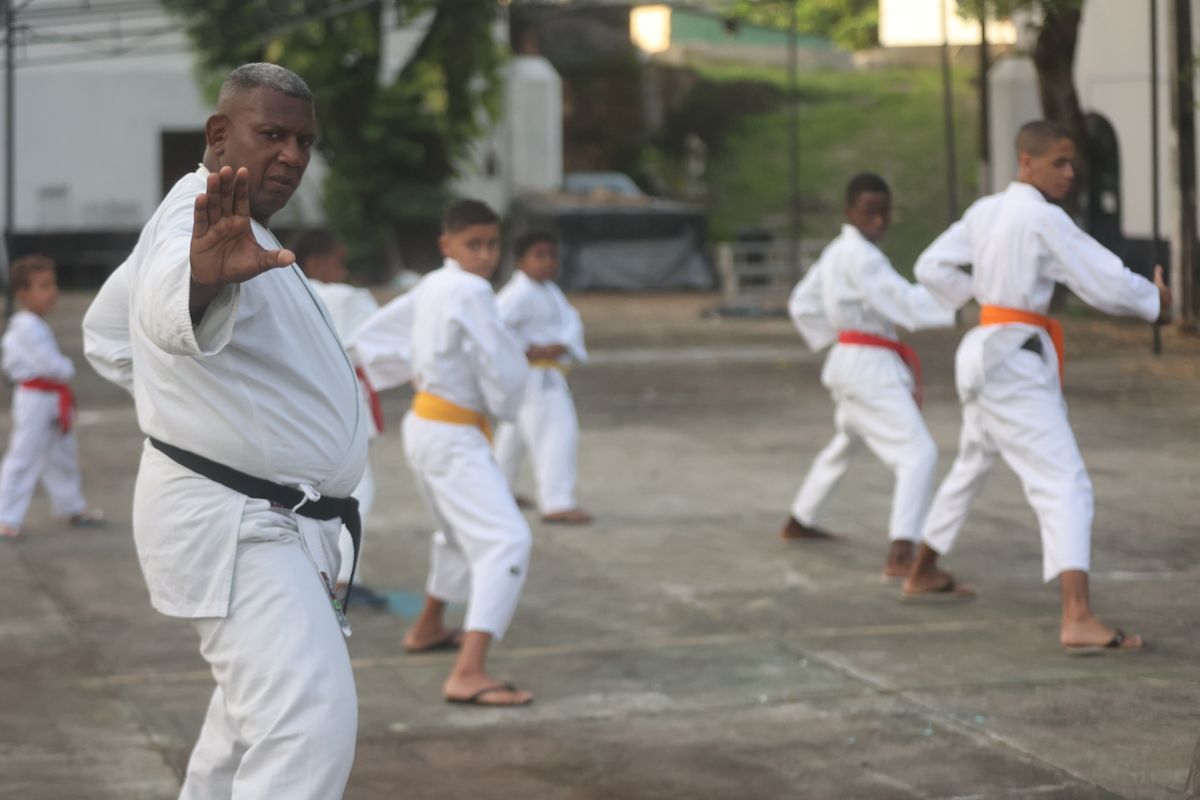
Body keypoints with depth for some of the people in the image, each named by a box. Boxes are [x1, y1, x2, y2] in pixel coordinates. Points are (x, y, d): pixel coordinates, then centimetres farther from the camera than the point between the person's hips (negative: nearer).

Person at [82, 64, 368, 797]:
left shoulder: (213, 230, 13)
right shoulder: (202, 221, -19)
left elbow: (109, 336, 28)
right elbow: (168, 312, -46)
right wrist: (205, 281, -68)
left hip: (267, 521, 11)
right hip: (230, 523, -11)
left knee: (255, 710, 26)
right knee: (309, 723, -24)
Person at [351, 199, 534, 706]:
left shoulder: (430, 288, 7)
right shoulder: (470, 293, -20)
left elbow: (372, 339, 15)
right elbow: (505, 371, -19)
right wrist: (503, 405, 2)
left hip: (423, 427, 10)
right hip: (454, 438, -10)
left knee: (460, 533, 32)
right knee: (506, 541, -20)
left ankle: (428, 629, 53)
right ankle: (468, 674, -31)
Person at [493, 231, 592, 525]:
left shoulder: (550, 291, 13)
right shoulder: (521, 293, -17)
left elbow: (571, 322, 2)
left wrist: (558, 347, -18)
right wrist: (524, 350, -24)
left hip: (549, 376, 10)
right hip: (533, 377, -10)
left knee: (514, 433, 23)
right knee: (557, 434, -15)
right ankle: (557, 503, -17)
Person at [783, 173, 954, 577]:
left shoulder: (837, 252, 12)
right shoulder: (860, 255, -17)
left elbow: (803, 304, 19)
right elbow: (905, 302, -27)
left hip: (848, 361, 11)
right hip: (869, 367, -11)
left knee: (843, 446, 31)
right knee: (918, 452, -18)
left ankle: (798, 523, 48)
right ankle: (900, 556, -29)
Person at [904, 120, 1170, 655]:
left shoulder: (985, 211, 8)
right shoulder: (1044, 220, -16)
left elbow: (931, 268, 15)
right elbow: (1106, 283, -15)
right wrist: (1155, 299, 2)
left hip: (984, 353, 9)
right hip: (1014, 361, -9)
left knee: (971, 466, 28)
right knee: (1064, 483, -16)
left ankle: (923, 575, 45)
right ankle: (1079, 620, -29)